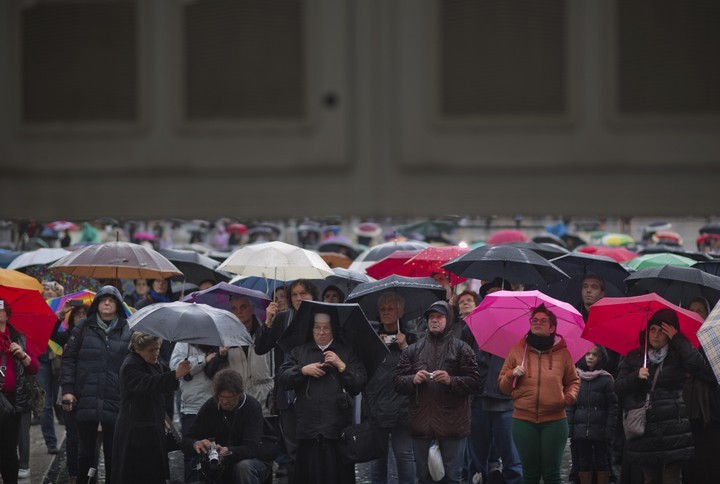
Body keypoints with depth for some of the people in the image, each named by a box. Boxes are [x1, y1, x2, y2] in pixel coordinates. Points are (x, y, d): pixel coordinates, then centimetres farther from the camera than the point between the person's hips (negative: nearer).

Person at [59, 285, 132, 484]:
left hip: (115, 401, 0)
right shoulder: (84, 328, 6)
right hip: (86, 399, 0)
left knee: (113, 452, 5)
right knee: (86, 451, 5)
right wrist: (67, 389, -3)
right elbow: (69, 359, 5)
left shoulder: (126, 331, 7)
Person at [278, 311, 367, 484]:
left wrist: (341, 366, -9)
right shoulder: (299, 351, 16)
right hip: (308, 427, 2)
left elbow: (360, 384, 1)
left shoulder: (347, 352, 10)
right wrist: (303, 370, -6)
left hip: (337, 427, -1)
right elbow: (282, 378, 7)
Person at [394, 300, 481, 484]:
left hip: (452, 425, -3)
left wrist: (451, 380, -18)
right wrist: (413, 380, -12)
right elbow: (397, 381, 8)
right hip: (421, 424, 3)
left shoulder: (461, 349, 3)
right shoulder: (413, 350, 13)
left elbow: (474, 382, -3)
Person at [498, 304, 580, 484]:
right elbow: (502, 386, 10)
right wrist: (512, 374, -10)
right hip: (523, 421, 1)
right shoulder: (517, 351, 8)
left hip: (554, 420, -1)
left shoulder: (562, 353, 7)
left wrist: (569, 396, -2)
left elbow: (574, 381, 17)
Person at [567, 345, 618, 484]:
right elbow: (570, 406, 6)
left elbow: (613, 408, -4)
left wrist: (609, 430, -11)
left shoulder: (606, 379, -1)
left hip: (600, 430, -3)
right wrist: (569, 428, -2)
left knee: (601, 461, 5)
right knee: (584, 462, 6)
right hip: (581, 429, 3)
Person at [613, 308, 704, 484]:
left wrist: (677, 338, -11)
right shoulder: (634, 358, 10)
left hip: (673, 428, -3)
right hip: (646, 428, 3)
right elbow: (618, 388, 6)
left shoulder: (677, 356, 4)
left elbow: (696, 365, -17)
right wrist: (636, 376, -12)